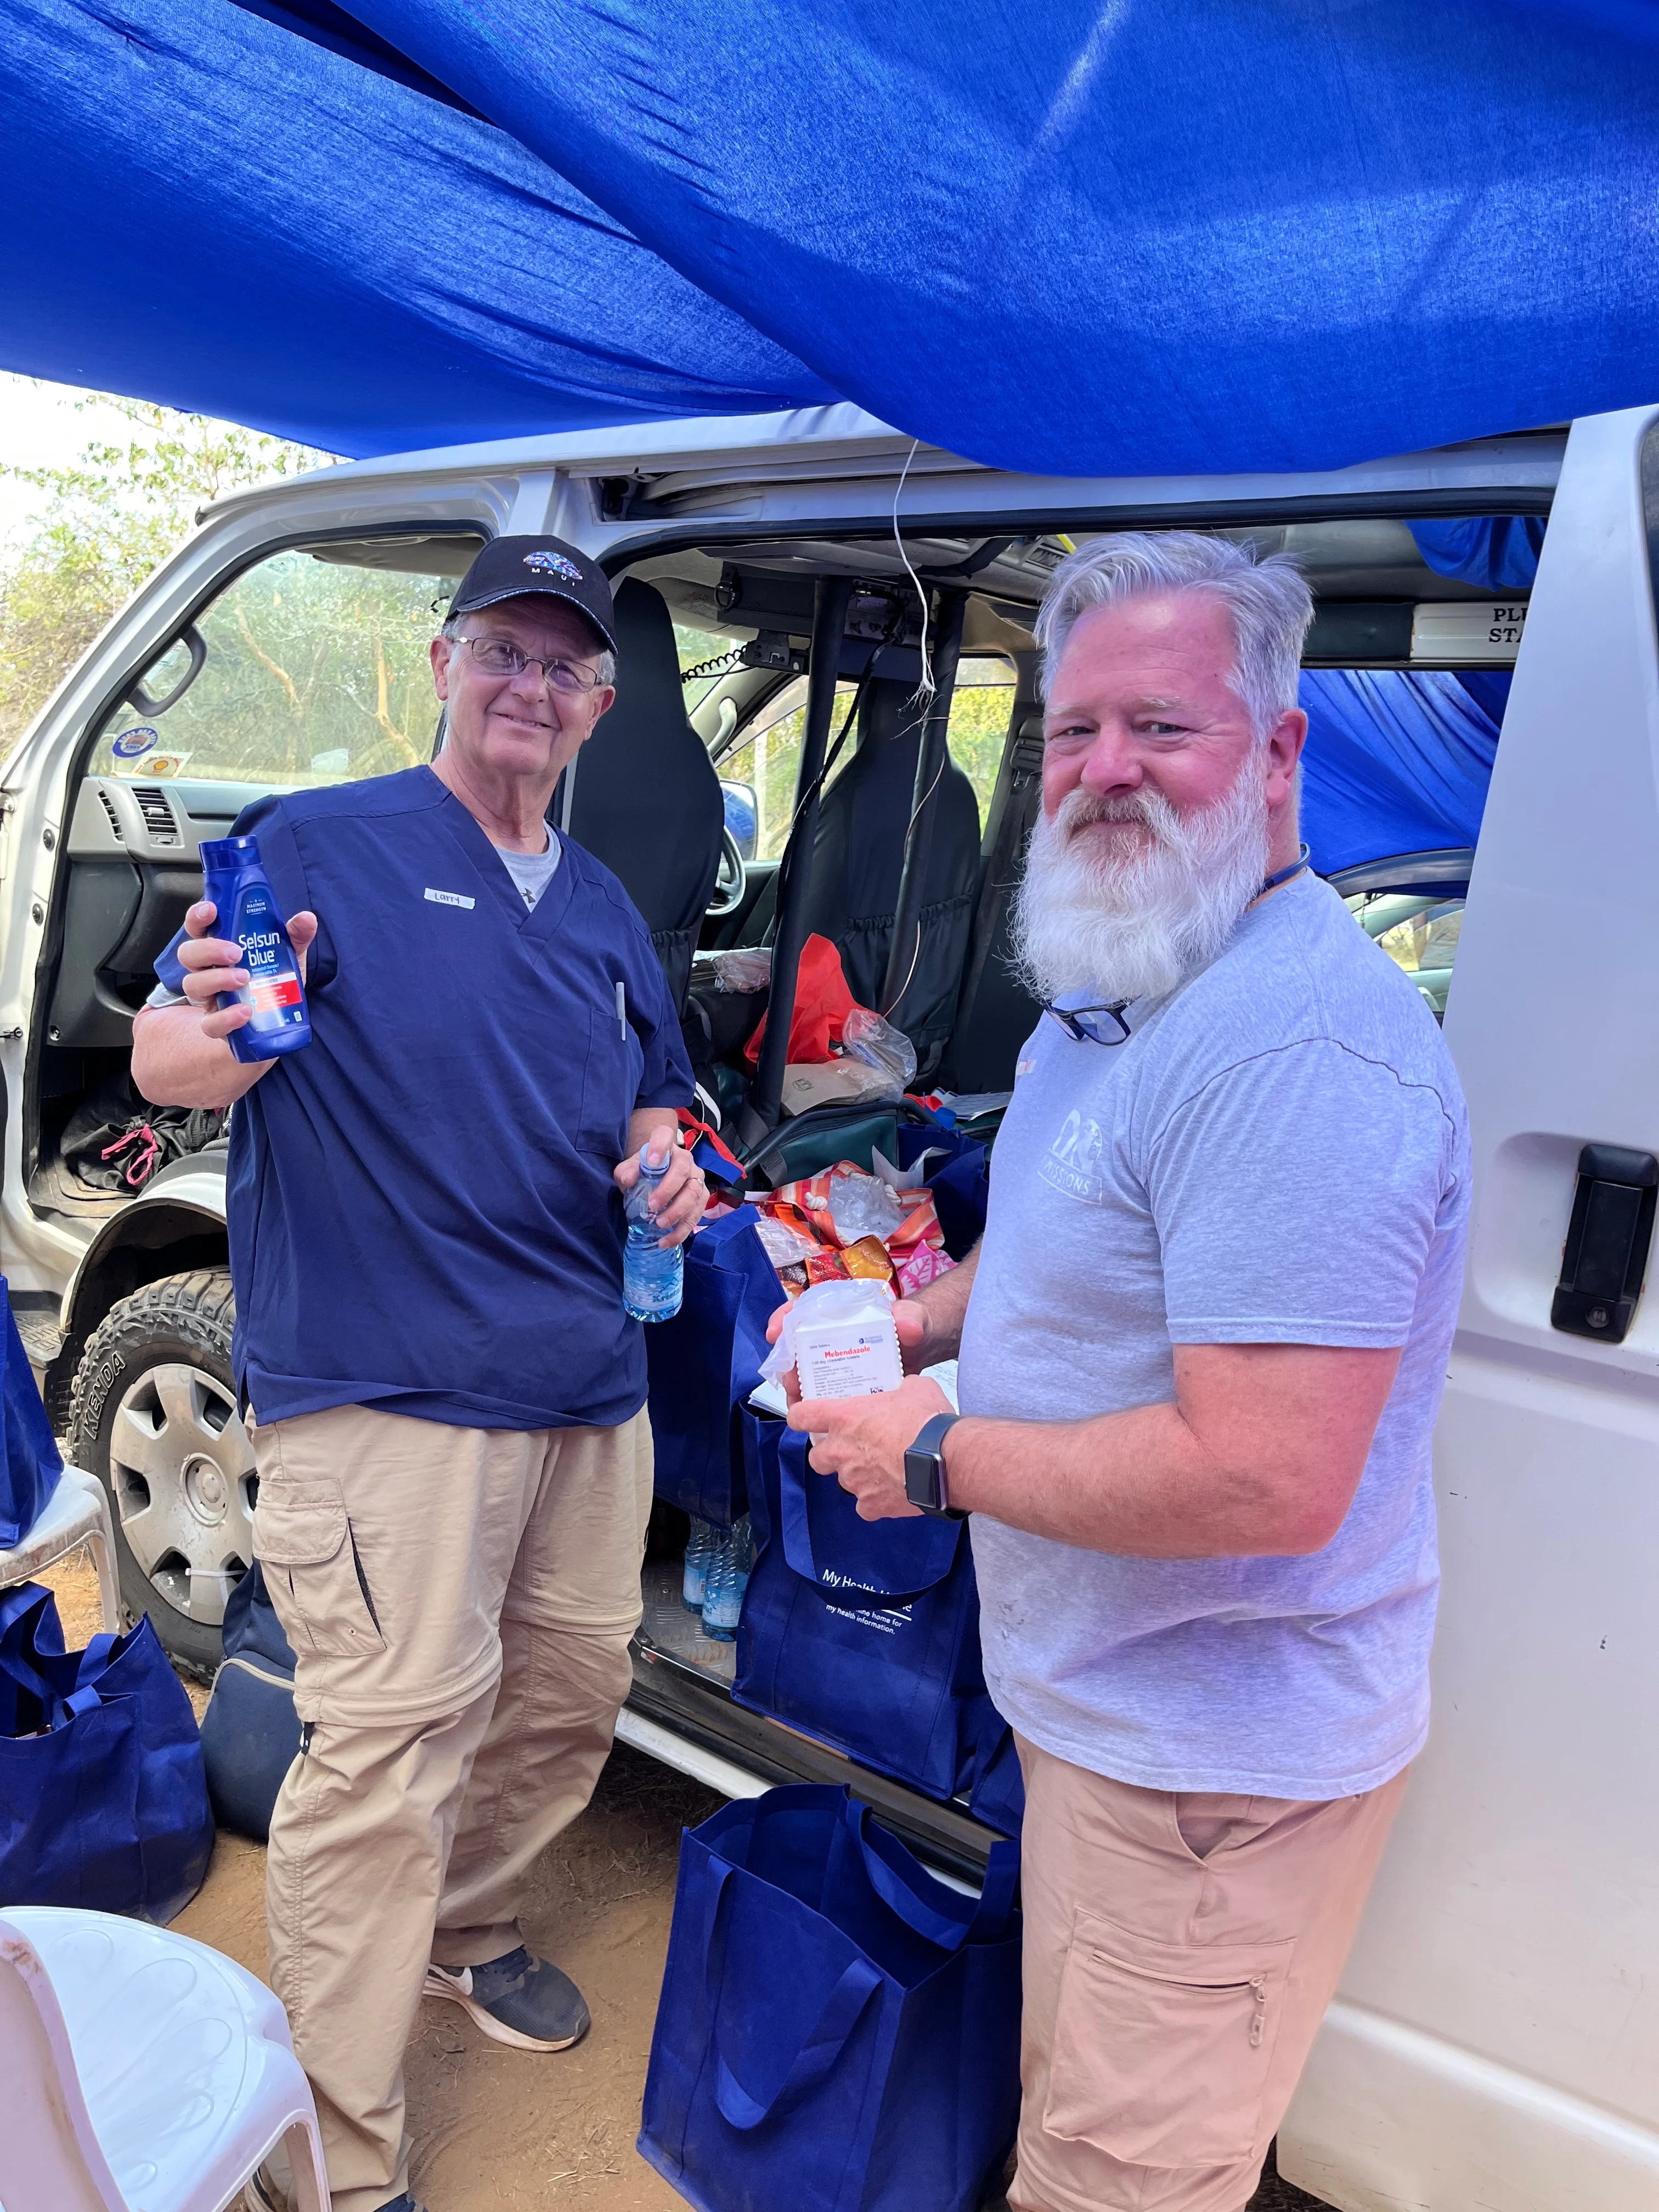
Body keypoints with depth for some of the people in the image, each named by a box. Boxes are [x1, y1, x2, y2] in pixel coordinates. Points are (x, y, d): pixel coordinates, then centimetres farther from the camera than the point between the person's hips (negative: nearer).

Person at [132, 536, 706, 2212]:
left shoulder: (605, 911, 16)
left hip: (590, 1388, 7)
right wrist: (205, 1039, -33)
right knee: (389, 1745, -5)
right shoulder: (319, 847, -4)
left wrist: (668, 1166, 1)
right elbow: (163, 1059, -9)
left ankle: (464, 1928, 46)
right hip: (385, 1385, -7)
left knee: (570, 1698, 18)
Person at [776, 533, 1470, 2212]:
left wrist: (940, 1457, -21)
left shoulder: (1299, 1046, -29)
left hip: (1211, 1761, -9)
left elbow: (1267, 1481, -33)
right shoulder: (1110, 986, 6)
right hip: (1111, 1702, 9)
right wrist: (915, 1320, 3)